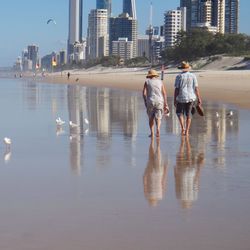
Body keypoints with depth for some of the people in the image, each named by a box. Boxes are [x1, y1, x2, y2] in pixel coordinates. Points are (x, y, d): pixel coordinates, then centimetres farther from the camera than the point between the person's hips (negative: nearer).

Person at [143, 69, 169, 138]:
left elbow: (144, 93, -1)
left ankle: (152, 133, 10)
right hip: (159, 101, 1)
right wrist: (165, 104, 7)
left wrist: (145, 102, 8)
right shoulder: (160, 82, 13)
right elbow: (164, 93, 7)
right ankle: (158, 129, -25)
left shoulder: (147, 81, 7)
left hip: (150, 101, -1)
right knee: (158, 118, 2)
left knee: (151, 118, 16)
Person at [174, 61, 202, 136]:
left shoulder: (179, 77, -6)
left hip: (181, 98, -2)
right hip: (191, 98, 2)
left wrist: (175, 100, -3)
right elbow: (196, 88, -3)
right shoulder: (193, 76, 0)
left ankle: (182, 127, -2)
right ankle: (187, 131, 11)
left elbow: (176, 89, -8)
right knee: (188, 114, 13)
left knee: (179, 112, 18)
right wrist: (199, 99, 0)